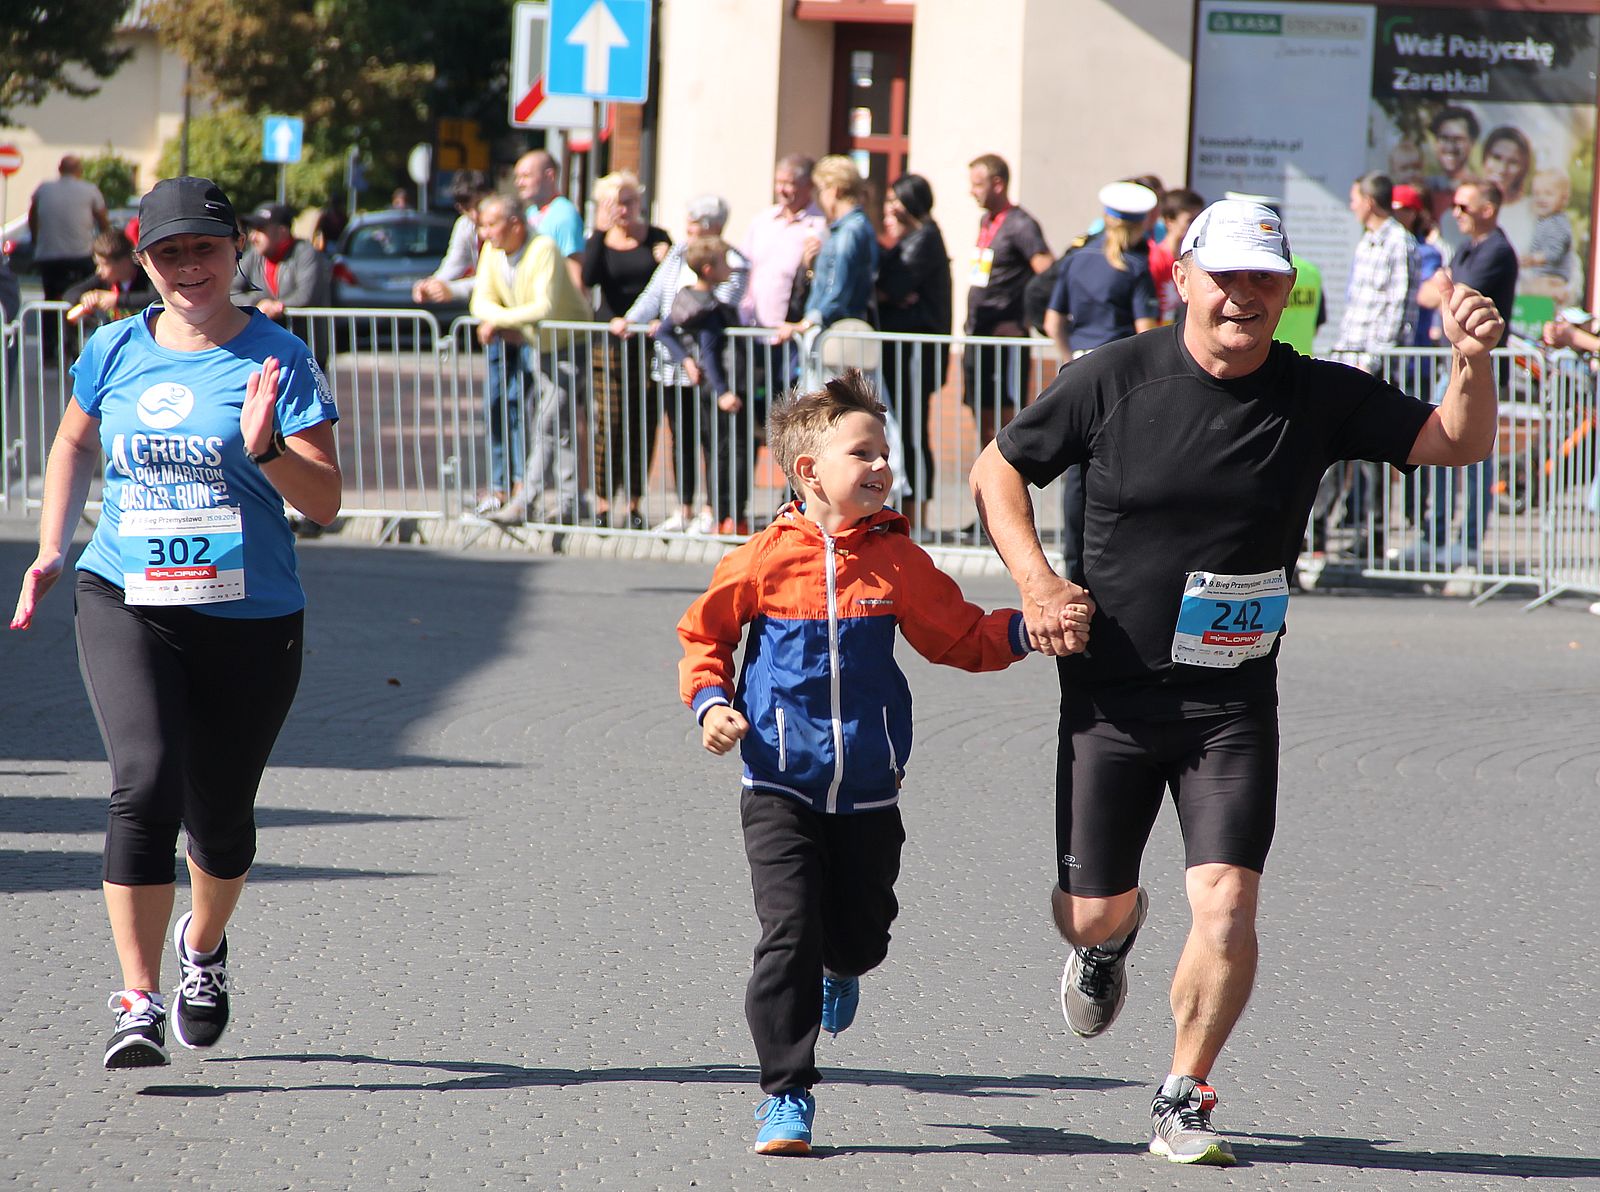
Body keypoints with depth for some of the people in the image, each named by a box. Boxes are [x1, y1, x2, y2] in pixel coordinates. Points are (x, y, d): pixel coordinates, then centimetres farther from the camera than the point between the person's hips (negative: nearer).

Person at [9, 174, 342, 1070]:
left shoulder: (277, 359, -4)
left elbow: (326, 502, -8)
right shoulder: (117, 351, 5)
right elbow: (76, 445, 25)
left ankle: (204, 944, 43)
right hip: (126, 602, 1)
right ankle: (139, 1003, -17)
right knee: (147, 783, -20)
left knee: (221, 818, 9)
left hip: (249, 619, -1)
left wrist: (266, 450, -26)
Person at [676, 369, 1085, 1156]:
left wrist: (1029, 630, -8)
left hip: (868, 794, 3)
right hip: (781, 788, -3)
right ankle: (787, 1094, 0)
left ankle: (840, 971, 50)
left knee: (862, 933, 10)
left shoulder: (899, 561, 0)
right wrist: (711, 703, -9)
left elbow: (961, 638, 8)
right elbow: (702, 636, 7)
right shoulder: (764, 561, -6)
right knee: (790, 935, -10)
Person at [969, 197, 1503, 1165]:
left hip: (1234, 702, 0)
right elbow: (998, 468, 5)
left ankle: (1185, 1099, 5)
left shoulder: (1318, 397, -4)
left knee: (1227, 903, -15)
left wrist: (1474, 362, -27)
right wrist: (1034, 578, -9)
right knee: (1091, 912, 7)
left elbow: (1457, 443, -6)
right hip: (1111, 691, 0)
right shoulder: (1116, 379, -6)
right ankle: (1113, 940, 47)